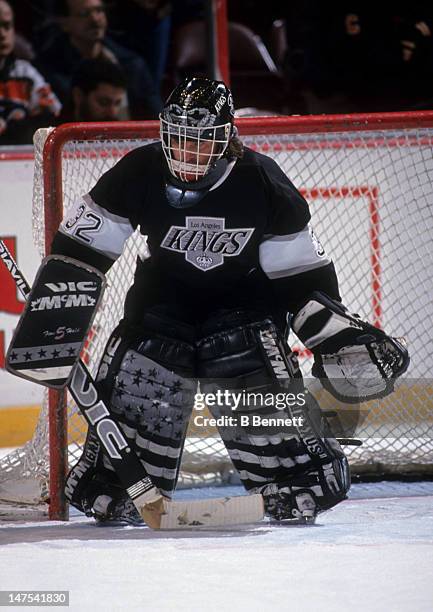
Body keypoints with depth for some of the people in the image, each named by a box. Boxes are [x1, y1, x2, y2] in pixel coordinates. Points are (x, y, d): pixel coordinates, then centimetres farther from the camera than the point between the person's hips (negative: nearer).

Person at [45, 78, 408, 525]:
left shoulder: (261, 183, -19)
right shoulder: (140, 174, -19)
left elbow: (301, 269, -8)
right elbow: (80, 246, -12)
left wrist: (335, 330, -13)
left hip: (243, 296, -1)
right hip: (163, 296, 1)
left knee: (265, 395, -14)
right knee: (131, 386, -9)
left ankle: (301, 481, 6)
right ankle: (107, 485, 12)